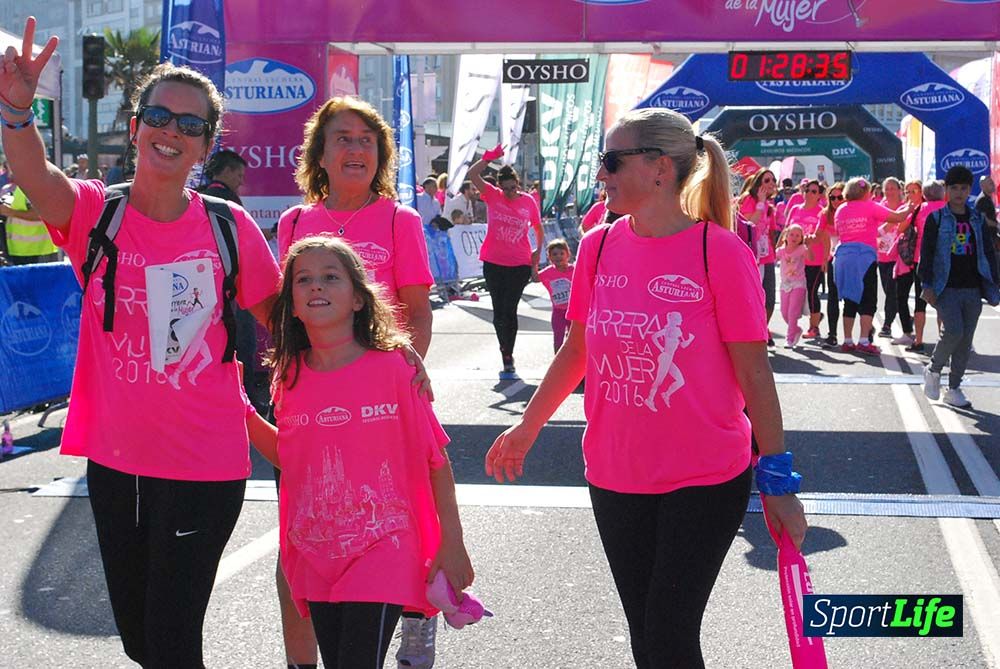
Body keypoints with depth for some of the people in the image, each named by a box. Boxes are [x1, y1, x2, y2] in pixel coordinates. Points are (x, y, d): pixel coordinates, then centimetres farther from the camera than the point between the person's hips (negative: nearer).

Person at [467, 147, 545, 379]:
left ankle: (507, 358, -1)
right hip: (493, 263, 2)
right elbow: (472, 174, -11)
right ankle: (507, 356, 20)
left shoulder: (528, 201, 0)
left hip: (520, 264, -2)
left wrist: (538, 251, 6)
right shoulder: (493, 196, 0)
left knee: (509, 310, -6)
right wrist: (489, 157, -20)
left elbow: (538, 228, 14)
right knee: (498, 311, 7)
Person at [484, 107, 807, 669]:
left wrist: (778, 483, -9)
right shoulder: (599, 247, 0)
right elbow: (578, 350, 13)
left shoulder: (722, 253, -13)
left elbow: (754, 374, -10)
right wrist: (527, 428, 19)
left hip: (705, 481, -4)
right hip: (614, 477, 5)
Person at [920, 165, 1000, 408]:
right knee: (954, 331, -20)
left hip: (972, 290, 4)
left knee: (965, 340, 4)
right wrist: (927, 285, -10)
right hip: (946, 288, -4)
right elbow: (926, 252, -3)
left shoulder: (977, 219, 12)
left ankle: (954, 388, 13)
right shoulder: (936, 218, 1)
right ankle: (933, 370, 5)